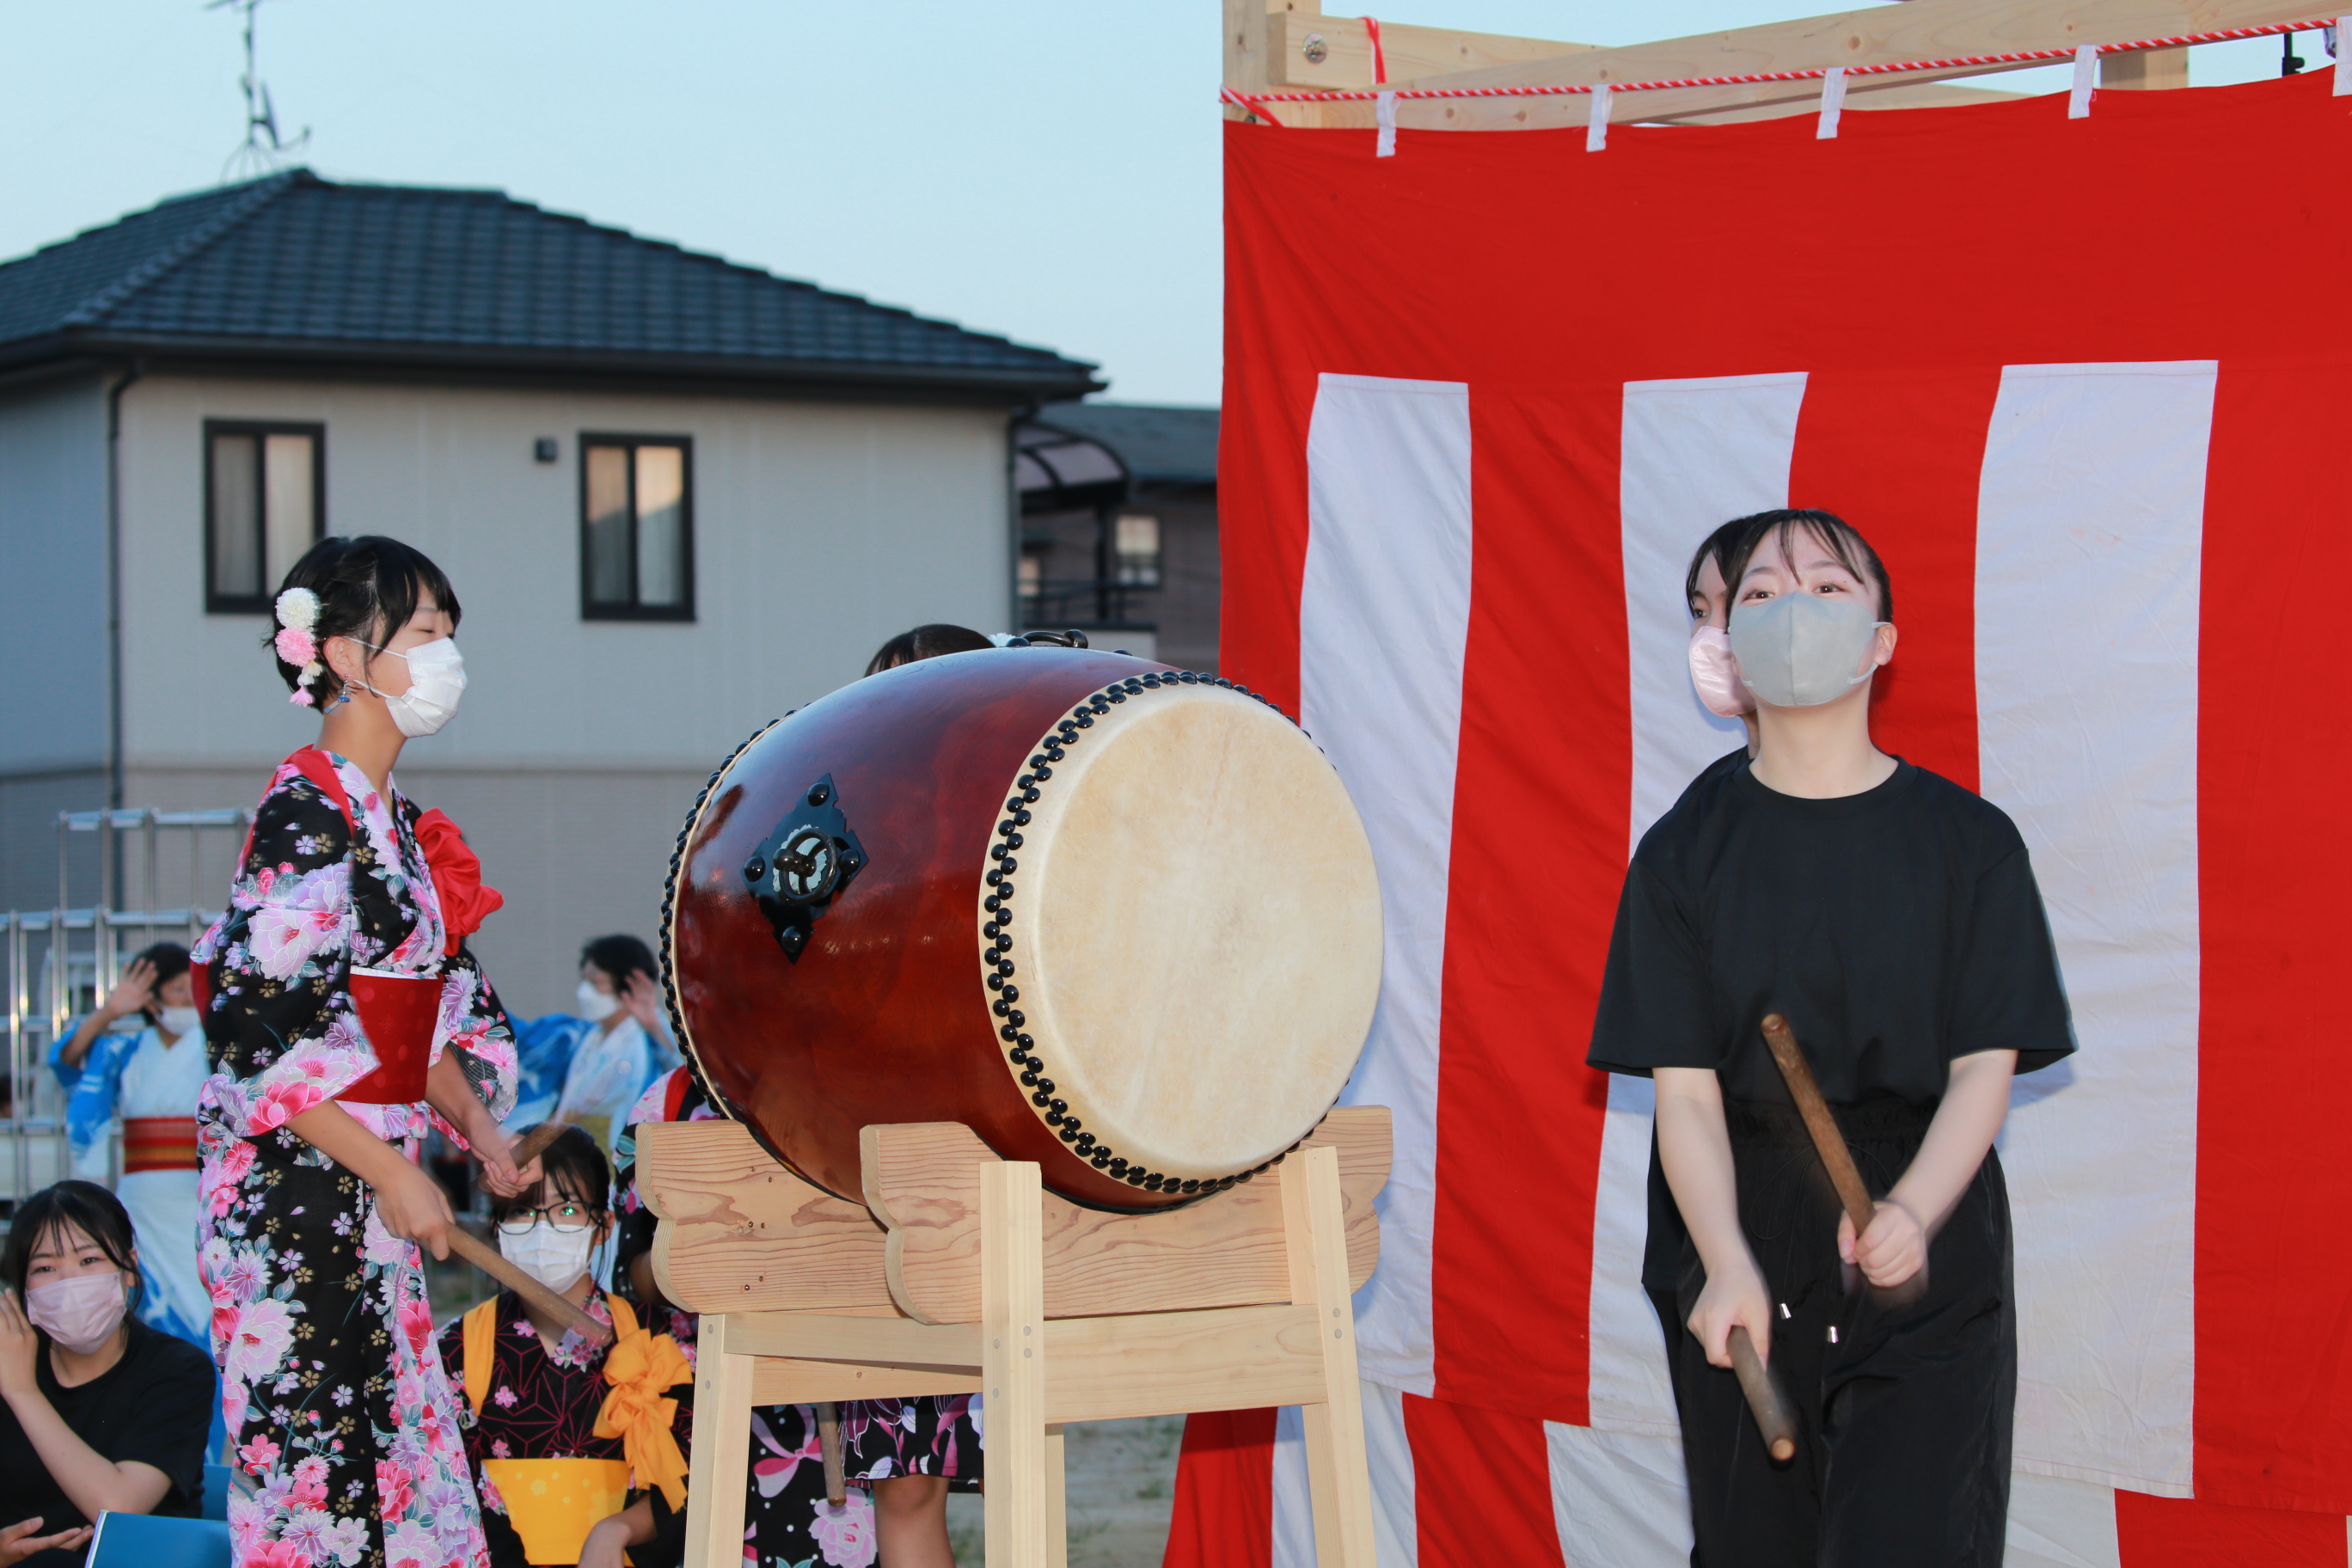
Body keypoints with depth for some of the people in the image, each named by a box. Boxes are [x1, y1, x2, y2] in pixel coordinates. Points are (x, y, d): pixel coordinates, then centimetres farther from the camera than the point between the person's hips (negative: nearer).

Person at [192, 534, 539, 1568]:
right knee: (311, 1451, -7)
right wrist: (393, 1173, -18)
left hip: (366, 1194, 9)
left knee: (389, 1439, 9)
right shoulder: (305, 814, -13)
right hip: (293, 1185, -9)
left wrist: (479, 1130, 6)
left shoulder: (399, 822, 15)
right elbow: (267, 1027, -19)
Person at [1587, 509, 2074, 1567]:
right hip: (1750, 1240, 1)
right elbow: (1685, 1086, -2)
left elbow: (1986, 1066, -2)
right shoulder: (1686, 852, 3)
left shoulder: (1970, 843, 2)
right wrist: (1728, 1264, -19)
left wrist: (1913, 1213, -22)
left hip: (1930, 1253, -1)